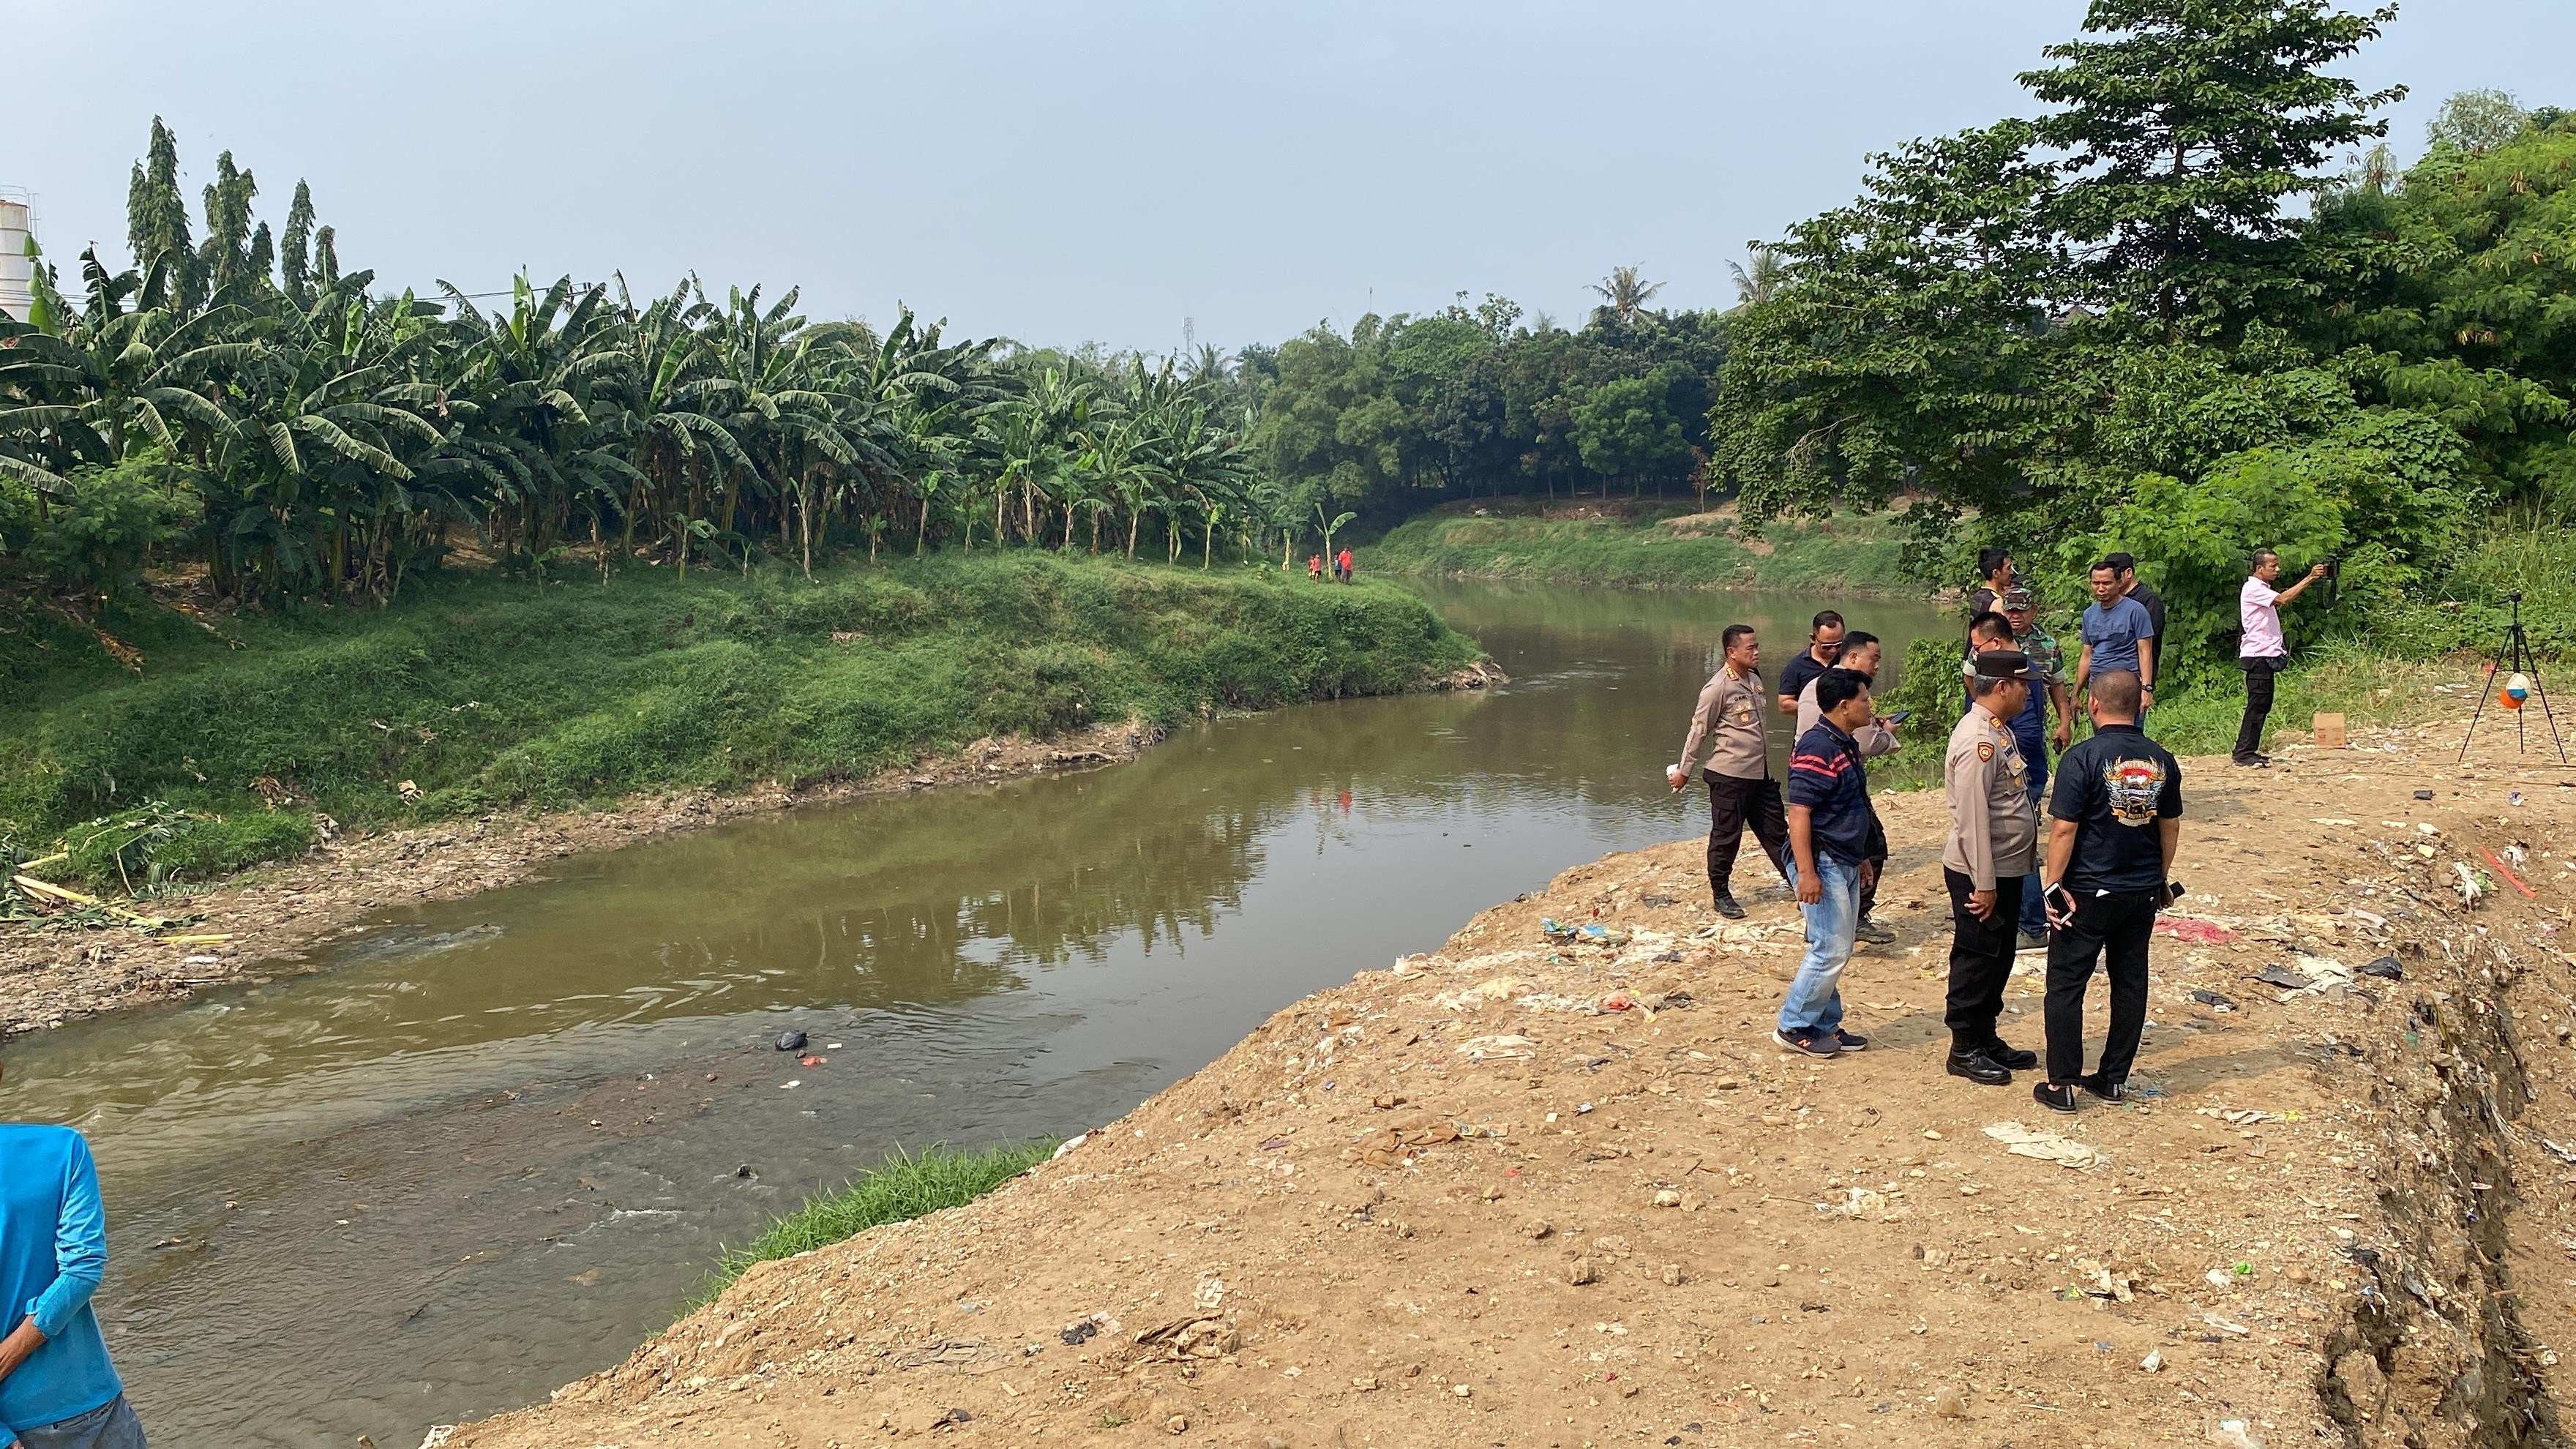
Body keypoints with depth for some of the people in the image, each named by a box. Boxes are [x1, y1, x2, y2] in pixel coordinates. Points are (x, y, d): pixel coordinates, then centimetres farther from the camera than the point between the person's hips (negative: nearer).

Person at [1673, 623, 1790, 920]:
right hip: (1730, 774, -7)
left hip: (1761, 773, 7)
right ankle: (1722, 895, 16)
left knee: (1776, 831, 15)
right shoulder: (1718, 687, -15)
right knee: (1726, 837, 4)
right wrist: (1683, 771, -5)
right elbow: (1699, 731, -10)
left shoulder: (1755, 679, 8)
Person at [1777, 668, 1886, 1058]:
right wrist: (1806, 872, -26)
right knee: (1831, 950, -7)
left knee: (1836, 951, 13)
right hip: (1822, 864, -10)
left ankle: (1825, 1025, 22)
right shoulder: (1817, 748, -19)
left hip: (1845, 864, 10)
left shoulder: (1846, 745, 13)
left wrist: (1863, 859, 24)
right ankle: (1793, 1026, 4)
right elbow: (1799, 813, -23)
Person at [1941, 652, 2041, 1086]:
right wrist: (1983, 884, -23)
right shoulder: (1977, 740, -22)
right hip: (1980, 874, -10)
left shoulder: (1999, 731, 11)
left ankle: (1987, 1039, 30)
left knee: (1999, 959, 18)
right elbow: (1972, 818, -24)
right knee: (1976, 960, 1)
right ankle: (1964, 1050, 13)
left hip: (2007, 870, 10)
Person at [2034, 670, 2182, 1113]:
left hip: (2089, 893, -5)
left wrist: (2053, 886, -9)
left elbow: (2064, 829, -17)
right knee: (2130, 984, 14)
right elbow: (2171, 827, 10)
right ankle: (2114, 1079, 22)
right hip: (2143, 894, 5)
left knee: (2066, 985, 4)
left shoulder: (2083, 758, -16)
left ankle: (2062, 1085, 6)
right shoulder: (2162, 760, 1)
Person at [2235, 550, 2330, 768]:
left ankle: (2249, 751, 13)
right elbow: (2283, 599, -23)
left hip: (2267, 655, 10)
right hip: (2257, 655, -10)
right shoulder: (2252, 588, -12)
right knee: (2257, 703, -11)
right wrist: (2309, 578, -23)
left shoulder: (2263, 589, 22)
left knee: (2263, 704, 10)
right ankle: (2244, 752, -11)